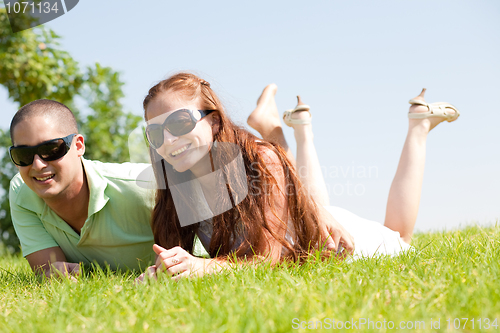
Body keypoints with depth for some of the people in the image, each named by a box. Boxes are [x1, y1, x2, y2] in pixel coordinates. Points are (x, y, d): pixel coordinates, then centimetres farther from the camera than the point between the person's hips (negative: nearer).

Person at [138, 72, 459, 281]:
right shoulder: (176, 187, -26)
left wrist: (203, 266, -58)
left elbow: (266, 256, -41)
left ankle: (419, 125, 38)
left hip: (328, 236, -3)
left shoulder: (260, 160, -39)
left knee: (397, 241, 28)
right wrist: (164, 267, -44)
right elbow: (180, 253, -20)